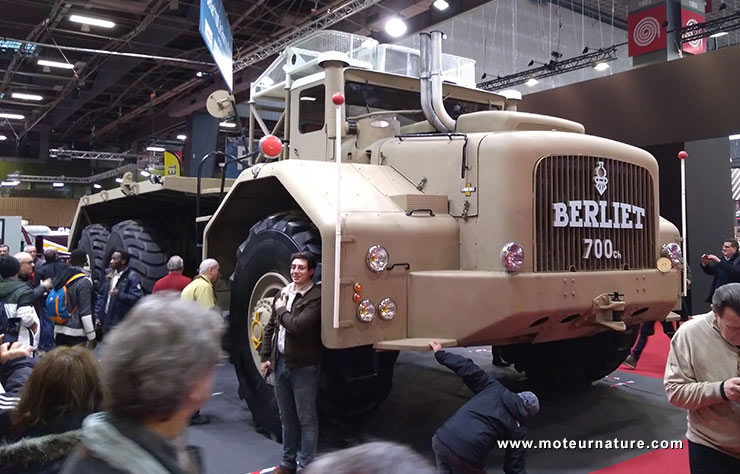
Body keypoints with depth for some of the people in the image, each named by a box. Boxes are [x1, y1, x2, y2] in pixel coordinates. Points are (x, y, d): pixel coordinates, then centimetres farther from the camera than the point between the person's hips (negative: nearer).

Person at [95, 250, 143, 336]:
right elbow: (101, 297, 18)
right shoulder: (109, 276, 15)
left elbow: (137, 298, -19)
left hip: (122, 324, -8)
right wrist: (97, 316, 11)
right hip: (107, 322, 8)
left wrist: (120, 295, -33)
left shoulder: (133, 278, -9)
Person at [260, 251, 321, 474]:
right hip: (280, 363, 7)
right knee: (287, 417, 18)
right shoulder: (283, 293, 9)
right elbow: (270, 327, 15)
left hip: (304, 366, -7)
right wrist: (265, 356, 10)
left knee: (306, 418, 4)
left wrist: (281, 310, -10)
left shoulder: (316, 297, -15)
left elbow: (298, 325, -27)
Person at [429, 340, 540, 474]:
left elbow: (469, 369, 12)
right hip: (466, 460, -2)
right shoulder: (518, 430, 11)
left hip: (441, 440, 2)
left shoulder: (495, 389, 14)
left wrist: (440, 353, 22)